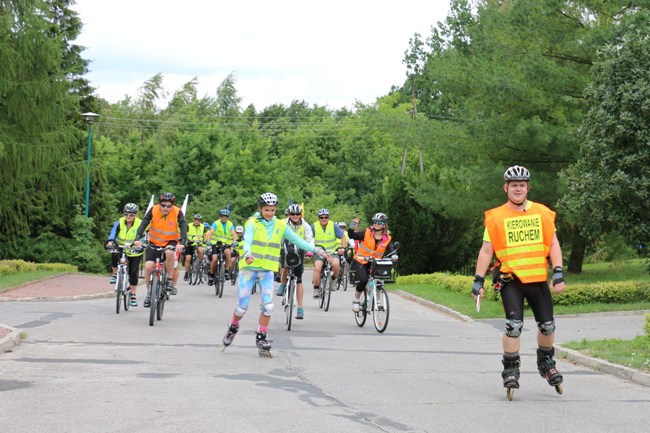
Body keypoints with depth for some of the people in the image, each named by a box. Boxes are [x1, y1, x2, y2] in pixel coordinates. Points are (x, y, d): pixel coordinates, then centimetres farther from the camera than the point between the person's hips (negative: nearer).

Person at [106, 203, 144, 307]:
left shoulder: (140, 224, -16)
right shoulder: (119, 222, -13)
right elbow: (113, 232, -27)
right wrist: (110, 242, -46)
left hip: (135, 253, -1)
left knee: (133, 273, -5)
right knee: (114, 255, -33)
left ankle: (133, 296, 10)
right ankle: (115, 274, -5)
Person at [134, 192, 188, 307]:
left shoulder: (177, 212, -18)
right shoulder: (153, 210, -16)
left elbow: (183, 227, -27)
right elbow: (144, 224, -23)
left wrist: (181, 243, -43)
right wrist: (138, 238, -38)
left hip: (170, 242, -1)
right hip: (154, 242, 2)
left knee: (169, 253, -36)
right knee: (148, 266, -15)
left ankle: (170, 281, -16)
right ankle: (149, 293, 7)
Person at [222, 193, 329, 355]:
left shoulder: (280, 226, 3)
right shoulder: (252, 223, -9)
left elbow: (297, 240, 1)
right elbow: (247, 240, -24)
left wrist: (316, 250, -9)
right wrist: (248, 255, -45)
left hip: (267, 271, 3)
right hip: (249, 268, -3)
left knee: (268, 307, -9)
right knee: (242, 307, 1)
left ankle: (261, 337, 8)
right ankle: (233, 327, 31)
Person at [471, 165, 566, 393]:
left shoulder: (543, 213, 5)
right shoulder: (496, 217, 0)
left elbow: (553, 244, 5)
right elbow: (486, 250, 3)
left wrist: (558, 273, -6)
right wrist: (478, 280, -1)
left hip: (538, 278, 3)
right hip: (510, 279, -2)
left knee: (547, 325, 8)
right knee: (514, 325, -14)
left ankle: (546, 362, 33)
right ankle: (510, 368, 1)